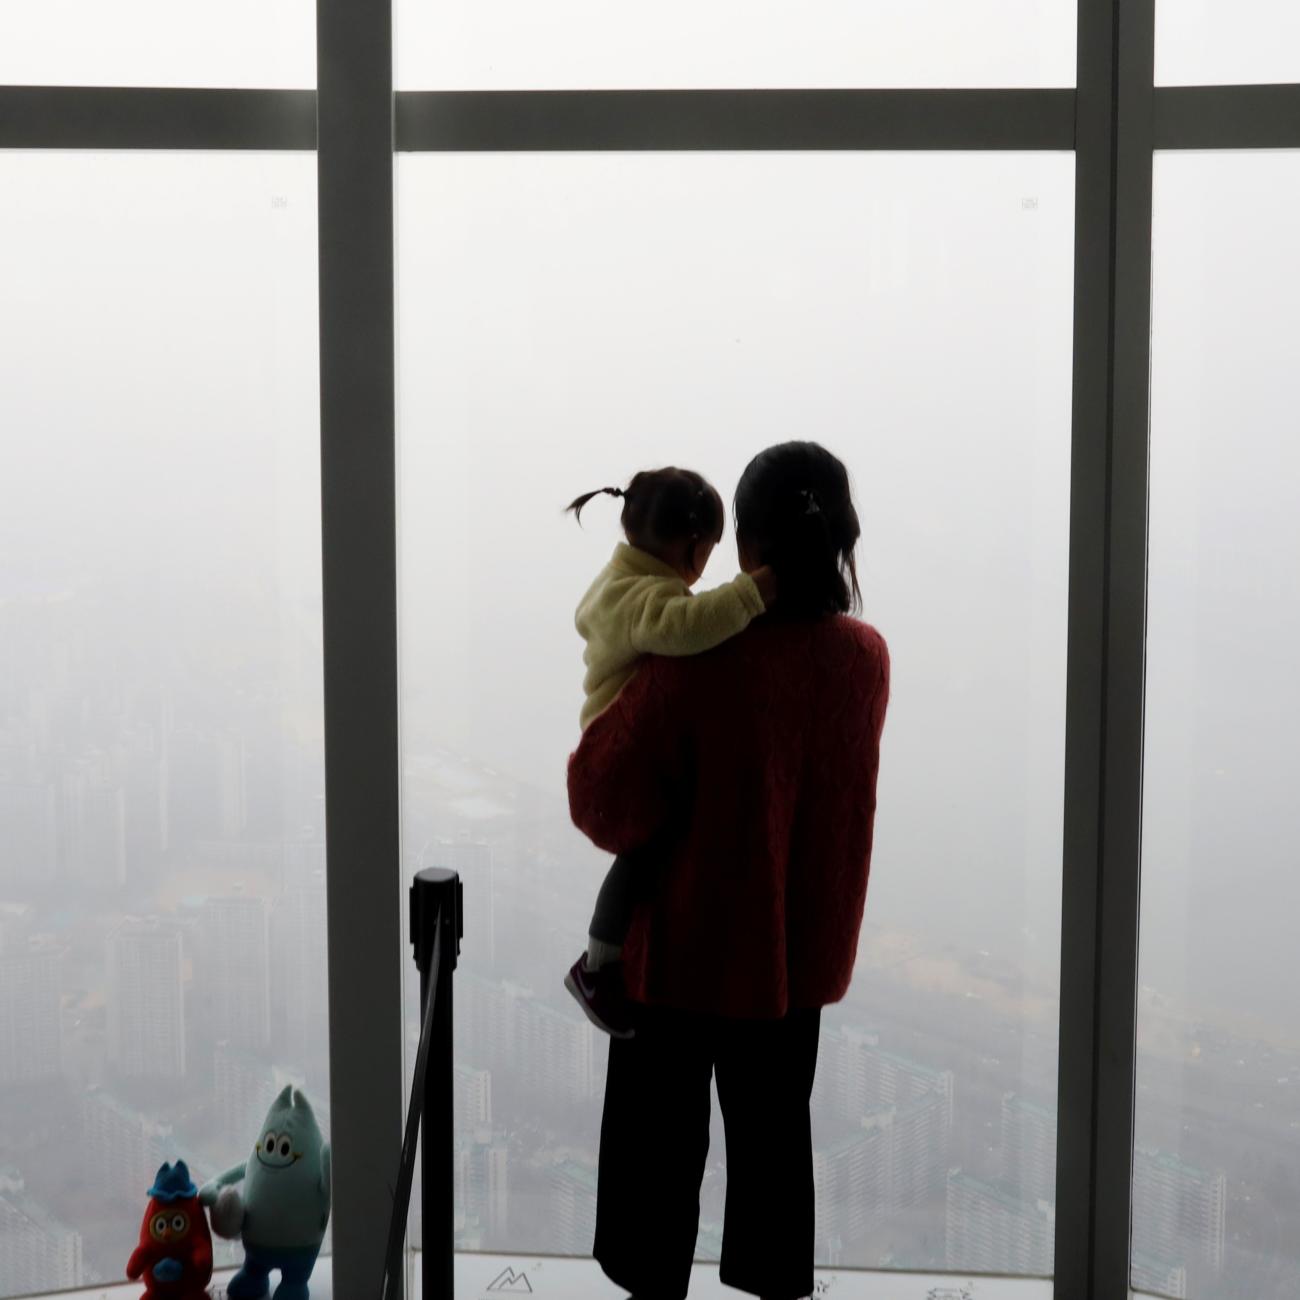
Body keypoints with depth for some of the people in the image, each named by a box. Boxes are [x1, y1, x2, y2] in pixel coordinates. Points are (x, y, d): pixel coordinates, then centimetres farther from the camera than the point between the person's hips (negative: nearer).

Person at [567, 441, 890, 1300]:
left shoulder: (697, 663, -24)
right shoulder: (867, 658, -8)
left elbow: (609, 804, -20)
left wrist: (604, 728, 0)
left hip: (688, 946, -4)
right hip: (798, 946, 5)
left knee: (661, 1136, 13)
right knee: (773, 1130, 19)